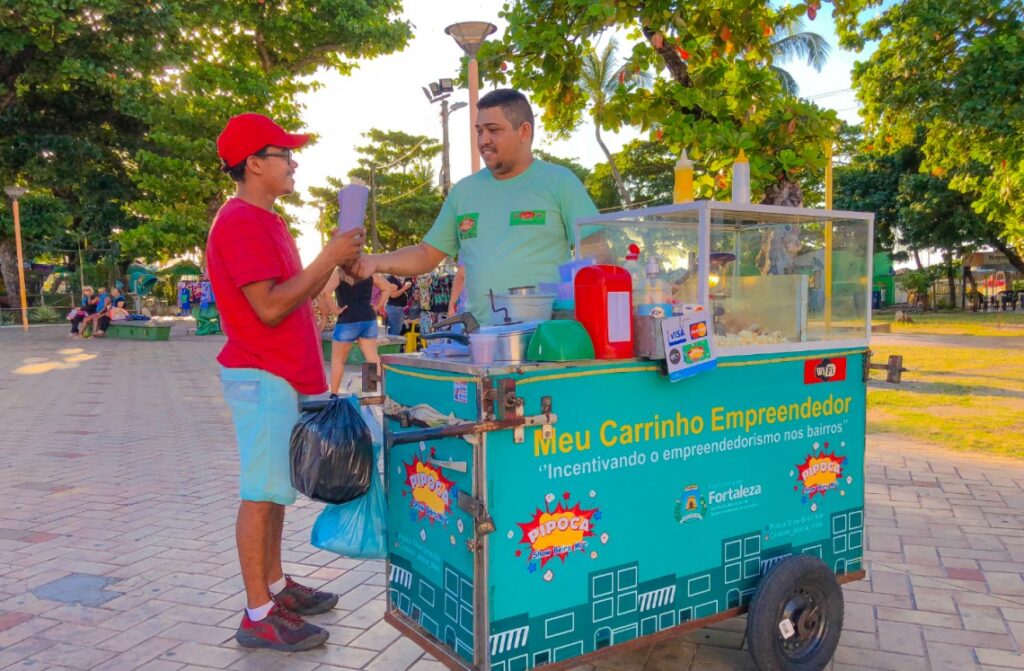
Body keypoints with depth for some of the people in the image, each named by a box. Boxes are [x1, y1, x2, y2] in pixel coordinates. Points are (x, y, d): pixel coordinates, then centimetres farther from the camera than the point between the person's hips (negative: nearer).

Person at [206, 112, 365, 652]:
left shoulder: (265, 221, 17)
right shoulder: (239, 223, -15)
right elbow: (270, 307, -22)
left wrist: (334, 261, 8)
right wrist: (327, 259, -20)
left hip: (284, 376, 10)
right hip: (262, 378, -10)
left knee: (276, 488, 16)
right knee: (262, 492, -4)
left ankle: (274, 585, 28)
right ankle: (258, 615, 5)